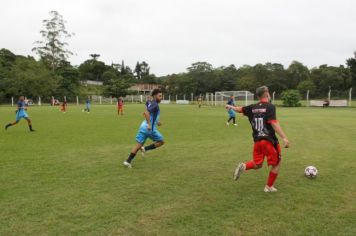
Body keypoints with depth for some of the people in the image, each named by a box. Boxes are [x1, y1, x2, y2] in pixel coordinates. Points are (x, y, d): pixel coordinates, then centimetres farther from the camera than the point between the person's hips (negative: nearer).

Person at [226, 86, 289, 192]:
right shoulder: (270, 107, -11)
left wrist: (230, 107, 43)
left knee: (258, 164, 21)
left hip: (257, 140, 6)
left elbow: (239, 109, 21)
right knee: (276, 164, 14)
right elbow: (274, 123, -23)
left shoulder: (253, 107, 6)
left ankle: (244, 166, -7)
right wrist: (284, 137, -27)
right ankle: (269, 187, 19)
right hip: (269, 140, -6)